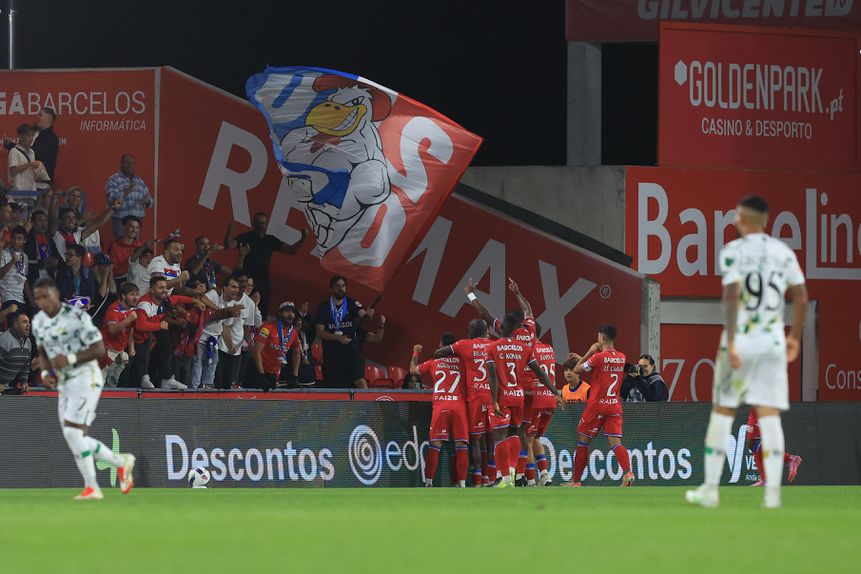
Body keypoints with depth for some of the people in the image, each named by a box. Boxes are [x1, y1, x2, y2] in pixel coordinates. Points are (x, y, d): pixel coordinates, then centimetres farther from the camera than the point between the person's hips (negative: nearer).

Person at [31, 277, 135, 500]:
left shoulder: (77, 317, -15)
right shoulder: (38, 321, 7)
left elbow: (99, 349, -13)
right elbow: (43, 353, 18)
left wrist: (70, 359, -24)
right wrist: (45, 373, -3)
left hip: (86, 378, -8)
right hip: (65, 384, 8)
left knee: (73, 432, -17)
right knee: (75, 440, 6)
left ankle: (91, 487, -9)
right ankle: (122, 462, 24)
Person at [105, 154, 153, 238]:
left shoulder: (139, 181, 17)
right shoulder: (113, 179, 1)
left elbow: (149, 199, 18)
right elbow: (111, 198, -13)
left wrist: (147, 201, -6)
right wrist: (128, 190, -20)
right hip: (120, 221, -5)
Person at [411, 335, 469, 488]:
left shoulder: (434, 363, 10)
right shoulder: (462, 362, 8)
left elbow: (413, 370, 26)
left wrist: (416, 353, 41)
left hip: (440, 407, 0)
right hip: (459, 406, 0)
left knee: (435, 445, 2)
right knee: (461, 445, 0)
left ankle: (428, 482, -1)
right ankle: (462, 482, -5)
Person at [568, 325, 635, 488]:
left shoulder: (598, 357, -13)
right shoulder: (621, 358, 6)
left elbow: (577, 370, -3)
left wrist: (590, 352, 4)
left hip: (596, 406, -5)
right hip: (615, 406, 5)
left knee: (583, 441, 8)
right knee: (615, 442, -2)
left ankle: (576, 480, 13)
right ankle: (628, 472, -27)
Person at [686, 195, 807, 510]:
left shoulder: (733, 251, -7)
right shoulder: (784, 253, 7)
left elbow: (731, 295, -17)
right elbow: (801, 298, 7)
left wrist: (730, 342, -19)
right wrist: (795, 336, 19)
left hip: (740, 340, -3)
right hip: (774, 342, 3)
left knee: (722, 412, 7)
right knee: (769, 415, 1)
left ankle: (710, 489, 11)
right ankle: (773, 492, -8)